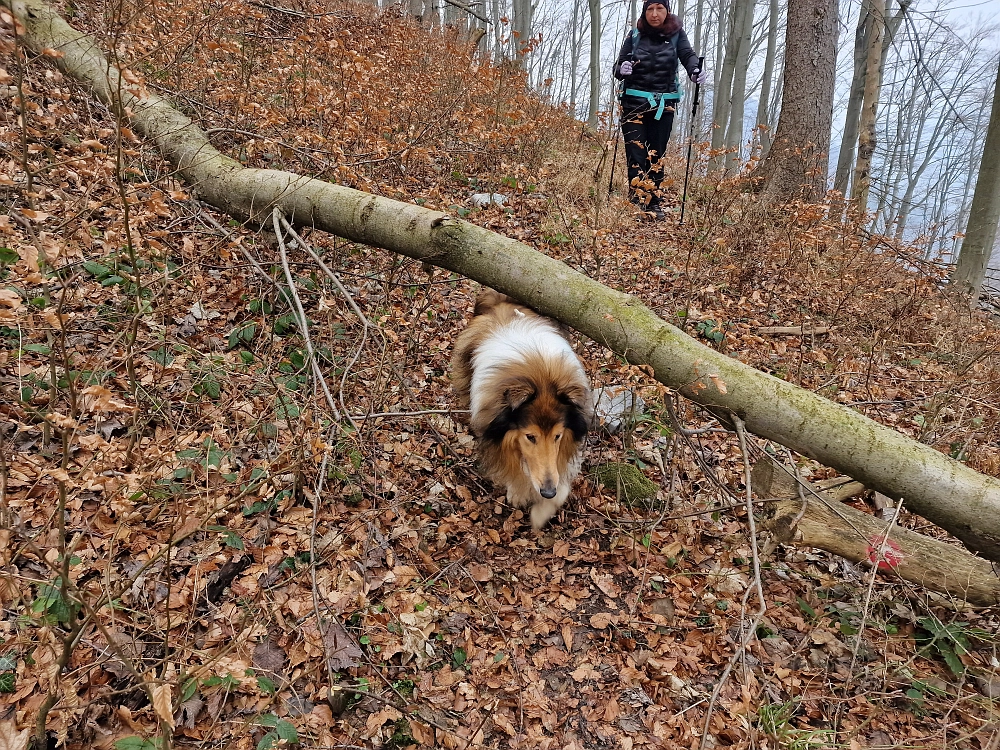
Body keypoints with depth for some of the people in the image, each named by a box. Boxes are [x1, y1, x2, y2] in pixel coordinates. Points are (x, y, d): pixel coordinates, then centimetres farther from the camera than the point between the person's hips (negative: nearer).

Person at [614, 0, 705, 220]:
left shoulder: (676, 34, 4)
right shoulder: (635, 35, 4)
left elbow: (687, 54, -9)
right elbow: (618, 67, 3)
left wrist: (695, 70, -31)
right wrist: (622, 69, -21)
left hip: (664, 104, 1)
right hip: (634, 102, 0)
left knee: (656, 155, 5)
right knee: (636, 154, -7)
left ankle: (653, 202, 14)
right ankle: (637, 202, -7)